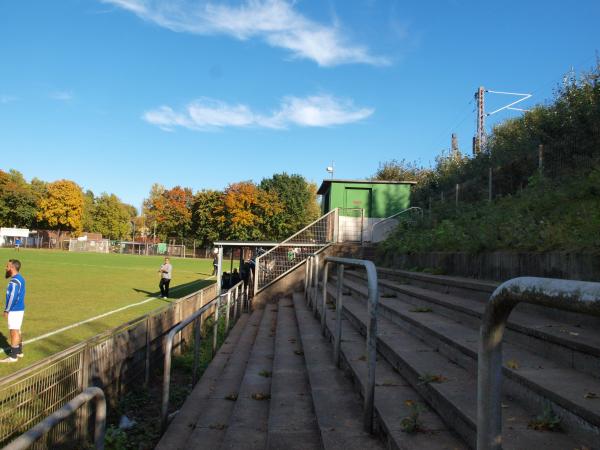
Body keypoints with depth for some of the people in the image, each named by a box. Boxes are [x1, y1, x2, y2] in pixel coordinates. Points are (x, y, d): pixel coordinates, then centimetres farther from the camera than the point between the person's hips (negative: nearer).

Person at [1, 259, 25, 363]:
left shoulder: (14, 281, -19)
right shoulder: (20, 278, 10)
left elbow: (12, 298, -22)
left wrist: (6, 310, -13)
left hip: (14, 310, -9)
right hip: (20, 309, 9)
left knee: (14, 332, -3)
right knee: (17, 331, 19)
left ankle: (13, 356, 2)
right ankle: (19, 351, 29)